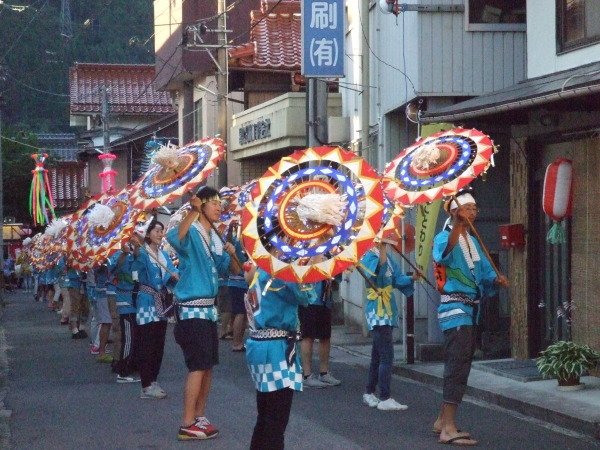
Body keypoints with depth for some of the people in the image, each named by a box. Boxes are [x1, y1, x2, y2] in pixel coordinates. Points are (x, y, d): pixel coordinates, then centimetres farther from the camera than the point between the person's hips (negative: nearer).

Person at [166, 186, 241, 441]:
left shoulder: (216, 238, 13)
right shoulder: (191, 233, -12)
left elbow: (234, 270, 16)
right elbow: (174, 238, -37)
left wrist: (232, 254, -5)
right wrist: (193, 211, -45)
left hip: (209, 308, 9)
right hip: (192, 309, -9)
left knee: (208, 365, 13)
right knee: (198, 366, -11)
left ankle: (199, 417, 23)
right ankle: (187, 425, -7)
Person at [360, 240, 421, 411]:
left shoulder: (388, 259, 12)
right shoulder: (369, 256, -11)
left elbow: (398, 279, 8)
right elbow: (377, 273, -30)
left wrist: (412, 278, -10)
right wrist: (382, 249, -32)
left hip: (388, 312, 9)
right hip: (377, 312, -9)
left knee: (378, 355, 15)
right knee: (386, 355, -12)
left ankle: (369, 393, 25)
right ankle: (385, 399, -11)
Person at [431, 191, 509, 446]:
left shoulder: (473, 242, 16)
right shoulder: (444, 238, -9)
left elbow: (484, 272, 13)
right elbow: (445, 252, -34)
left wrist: (496, 279, -9)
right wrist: (458, 222, -48)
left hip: (471, 310, 9)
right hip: (454, 309, -9)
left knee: (460, 366, 14)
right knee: (457, 367, -15)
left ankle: (442, 421, 24)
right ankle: (448, 429, -16)